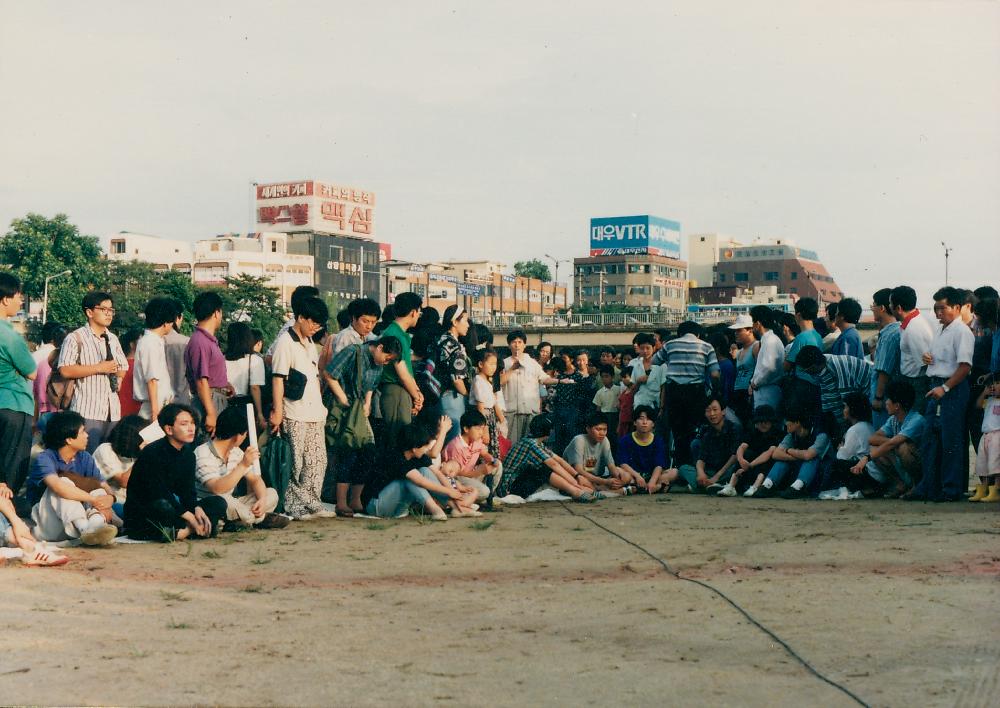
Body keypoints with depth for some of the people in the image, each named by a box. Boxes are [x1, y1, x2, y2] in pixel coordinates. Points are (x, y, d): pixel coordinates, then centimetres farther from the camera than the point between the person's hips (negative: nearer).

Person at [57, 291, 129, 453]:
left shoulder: (113, 339, 18)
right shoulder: (76, 338, -4)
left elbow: (123, 366, 29)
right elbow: (65, 371, -14)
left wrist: (118, 375, 7)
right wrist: (98, 368, -14)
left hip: (113, 410, 7)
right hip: (87, 410, -7)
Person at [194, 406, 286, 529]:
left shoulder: (236, 452, 7)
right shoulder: (202, 455, -19)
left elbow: (256, 479, 8)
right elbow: (217, 489, -33)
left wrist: (262, 499, -13)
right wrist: (243, 465, -34)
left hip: (230, 507, 8)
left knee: (271, 494, -1)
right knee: (223, 500, -40)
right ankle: (261, 518, -15)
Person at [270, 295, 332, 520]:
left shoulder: (310, 343, 19)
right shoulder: (285, 342, -8)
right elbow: (278, 378, -12)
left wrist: (321, 405, 20)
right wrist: (277, 411, -16)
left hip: (315, 413, 8)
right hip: (294, 415, -8)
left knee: (317, 460, 7)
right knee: (297, 463, -5)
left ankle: (311, 503, 13)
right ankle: (295, 506, 1)